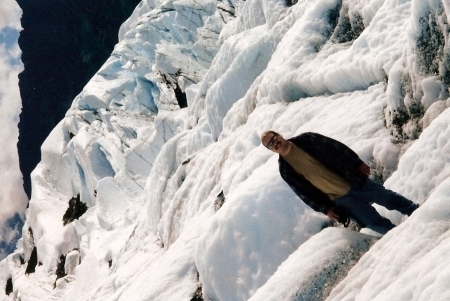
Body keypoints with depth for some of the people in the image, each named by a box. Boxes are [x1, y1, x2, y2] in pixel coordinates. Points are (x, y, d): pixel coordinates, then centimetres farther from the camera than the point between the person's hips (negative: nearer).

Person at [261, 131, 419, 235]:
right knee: (377, 223, -3)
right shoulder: (285, 170, -6)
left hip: (354, 180, 1)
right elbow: (305, 192, -2)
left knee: (388, 198, 10)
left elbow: (337, 148, 0)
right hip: (340, 199, -1)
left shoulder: (306, 140, -5)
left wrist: (357, 163, -4)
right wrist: (325, 208, -5)